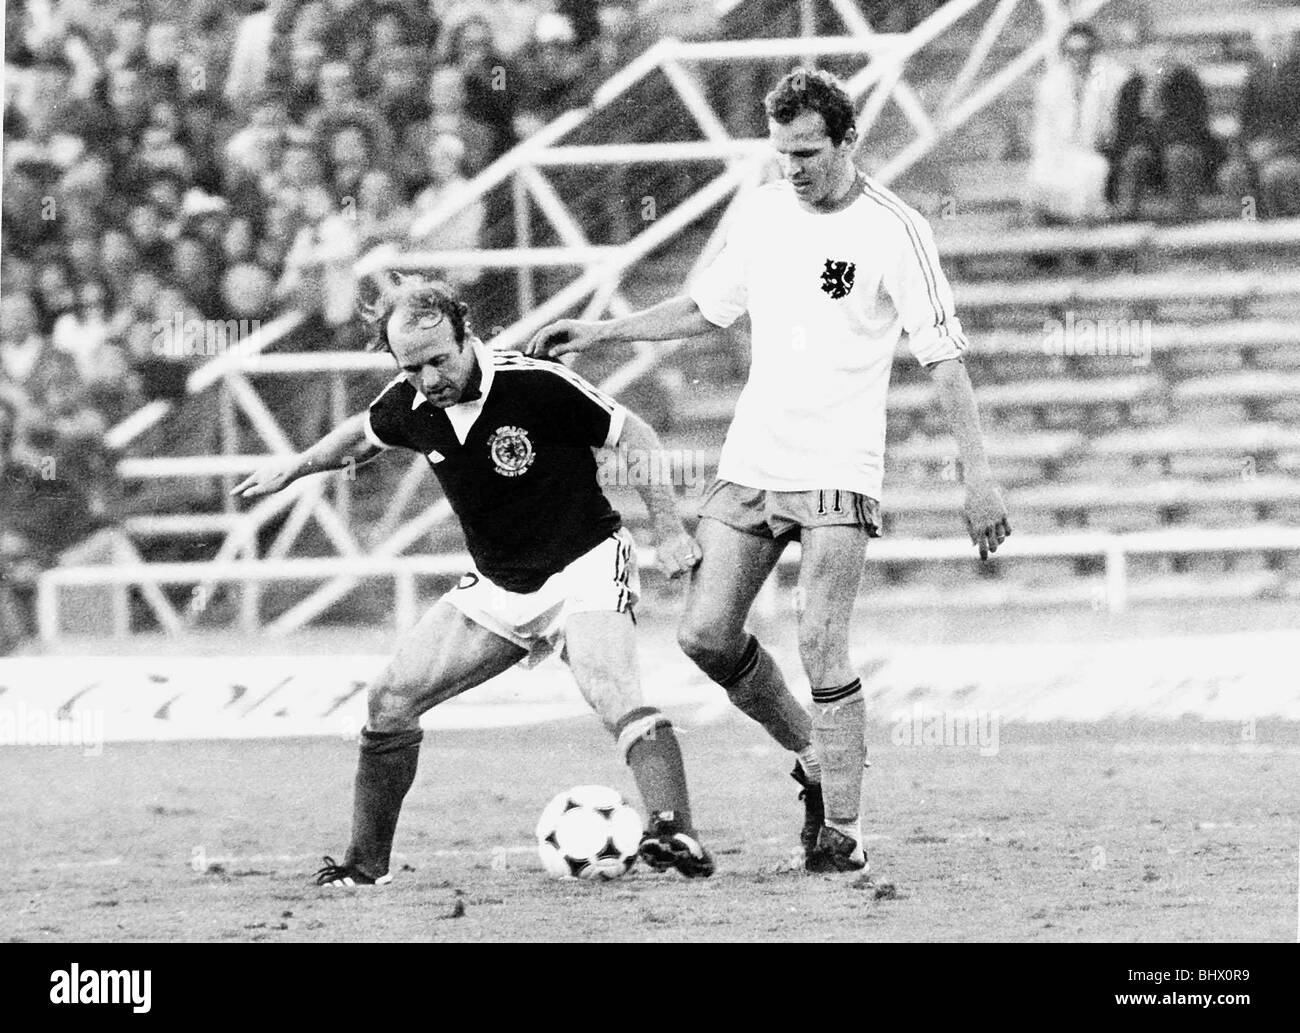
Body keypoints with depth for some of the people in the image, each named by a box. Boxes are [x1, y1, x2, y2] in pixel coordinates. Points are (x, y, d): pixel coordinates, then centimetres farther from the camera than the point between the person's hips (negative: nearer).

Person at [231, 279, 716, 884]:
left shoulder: (536, 384, -23)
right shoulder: (408, 404, -7)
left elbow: (631, 435, -12)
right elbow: (364, 432, 19)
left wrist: (669, 532, -14)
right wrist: (297, 467, 23)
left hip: (584, 567, -6)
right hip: (497, 587, 6)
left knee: (611, 692, -32)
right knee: (390, 700, 0)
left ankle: (675, 833, -40)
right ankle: (367, 862, 12)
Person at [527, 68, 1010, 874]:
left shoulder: (894, 232, -11)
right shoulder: (764, 212, 6)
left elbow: (944, 358, -10)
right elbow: (708, 308, 22)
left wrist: (979, 474, -15)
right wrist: (601, 332, 16)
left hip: (839, 472, -6)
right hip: (751, 463, 6)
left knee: (820, 645, -16)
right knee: (706, 635, 1)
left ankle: (843, 832, -6)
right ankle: (815, 756, 23)